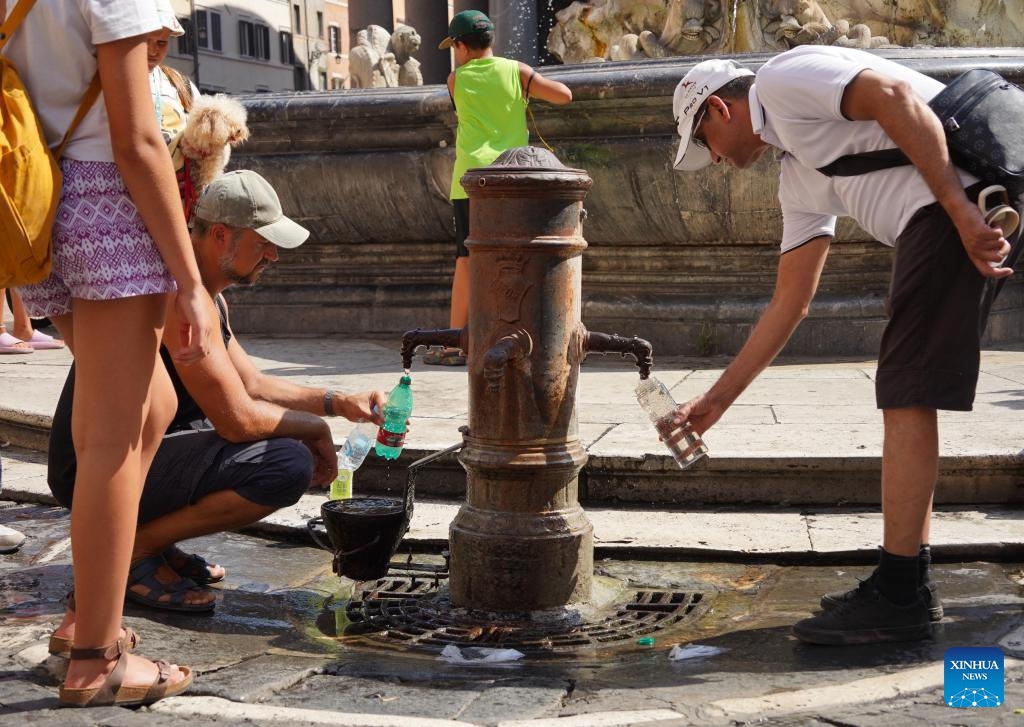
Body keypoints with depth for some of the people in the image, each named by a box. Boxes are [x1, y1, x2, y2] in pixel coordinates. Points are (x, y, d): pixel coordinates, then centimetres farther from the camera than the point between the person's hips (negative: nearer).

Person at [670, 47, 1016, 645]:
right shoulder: (798, 180, 27)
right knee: (909, 393, 12)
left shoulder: (782, 77, 4)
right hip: (947, 214, 9)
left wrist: (962, 211, -20)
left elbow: (895, 97, -12)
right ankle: (909, 584, 19)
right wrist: (717, 400, 29)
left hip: (964, 190, -9)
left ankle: (901, 597, -2)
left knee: (907, 394, -8)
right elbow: (790, 302, 26)